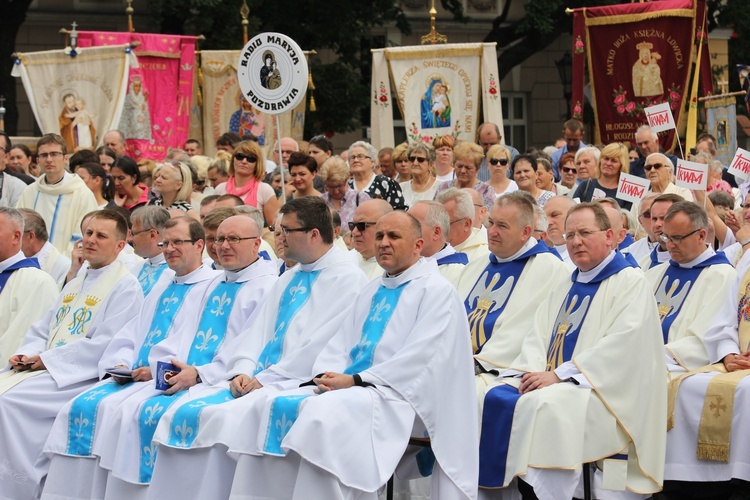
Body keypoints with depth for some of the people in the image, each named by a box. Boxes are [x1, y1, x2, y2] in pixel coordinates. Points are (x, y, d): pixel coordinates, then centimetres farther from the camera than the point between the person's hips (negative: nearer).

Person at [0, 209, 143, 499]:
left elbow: (106, 344, -15)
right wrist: (25, 355, 0)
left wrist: (49, 359, -14)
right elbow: (41, 330, 23)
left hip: (81, 375, -8)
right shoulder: (74, 285, 24)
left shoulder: (125, 286, -4)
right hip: (42, 367, 8)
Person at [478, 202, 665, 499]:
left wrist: (560, 375, -19)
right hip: (549, 380, 7)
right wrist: (532, 370, -8)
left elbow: (622, 344, -14)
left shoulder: (630, 283, -1)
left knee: (543, 405, -35)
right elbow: (538, 337, 16)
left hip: (600, 390, -7)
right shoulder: (564, 289, 23)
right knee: (496, 398, -19)